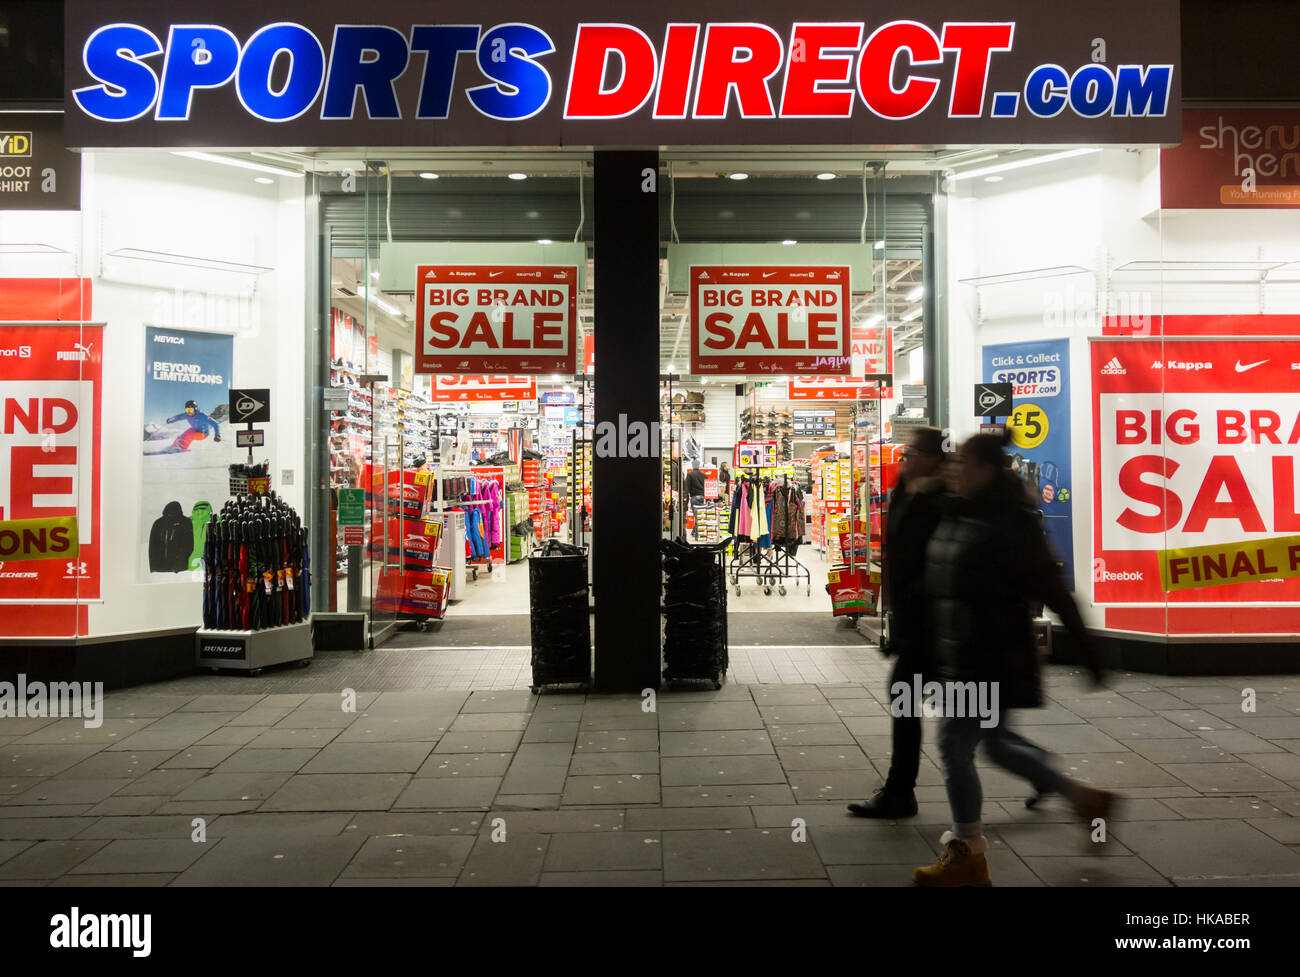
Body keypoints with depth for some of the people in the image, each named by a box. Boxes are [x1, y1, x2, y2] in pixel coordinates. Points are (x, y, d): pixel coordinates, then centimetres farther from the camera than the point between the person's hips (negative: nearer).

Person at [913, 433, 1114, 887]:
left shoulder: (1010, 524, -17)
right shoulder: (956, 517, 9)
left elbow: (1052, 590, -15)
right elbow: (937, 587, 19)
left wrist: (1088, 653, -12)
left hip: (995, 659, -9)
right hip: (961, 658, 9)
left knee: (955, 744, -6)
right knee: (997, 743, 19)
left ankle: (968, 858, 9)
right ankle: (1086, 798, 38)